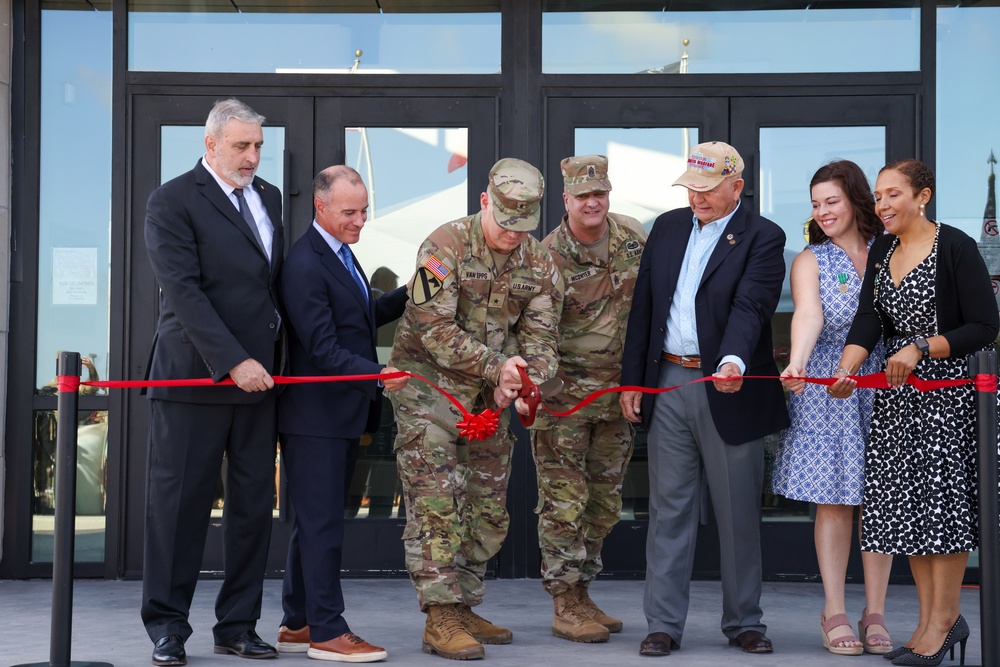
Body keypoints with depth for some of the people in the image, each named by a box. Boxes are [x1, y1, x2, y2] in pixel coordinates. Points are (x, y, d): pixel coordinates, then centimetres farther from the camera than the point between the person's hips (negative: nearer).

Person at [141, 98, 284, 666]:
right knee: (180, 502, 0)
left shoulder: (268, 197, 16)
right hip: (194, 377, -6)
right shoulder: (173, 202, -5)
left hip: (258, 374, 6)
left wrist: (274, 361, 9)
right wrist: (233, 362, -19)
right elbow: (184, 291, -13)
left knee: (254, 503, 7)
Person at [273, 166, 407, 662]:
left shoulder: (340, 253, 15)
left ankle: (297, 624, 25)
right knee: (323, 523, -4)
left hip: (340, 412, 10)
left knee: (315, 522, 15)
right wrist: (377, 375, -29)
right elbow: (323, 348, -22)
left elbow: (360, 317, 21)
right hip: (315, 415, -10)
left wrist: (405, 296, 10)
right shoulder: (305, 264, -18)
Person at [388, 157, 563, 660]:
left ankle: (464, 608, 22)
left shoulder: (539, 263, 3)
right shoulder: (445, 246, -15)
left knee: (488, 510, 10)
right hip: (429, 388, -6)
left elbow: (540, 335, 1)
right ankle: (440, 618, -7)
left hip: (490, 398, 6)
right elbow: (434, 328, -20)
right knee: (435, 506, -9)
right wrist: (495, 367, -25)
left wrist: (522, 381, -19)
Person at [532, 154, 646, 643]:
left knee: (604, 502, 12)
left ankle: (582, 595, 24)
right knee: (564, 501, -4)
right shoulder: (550, 256, -15)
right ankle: (565, 607, 4)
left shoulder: (633, 236, 1)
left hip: (619, 388, 6)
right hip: (565, 389, -6)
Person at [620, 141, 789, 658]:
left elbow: (750, 307, -20)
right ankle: (663, 624, 11)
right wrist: (631, 380, 9)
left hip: (729, 391, -4)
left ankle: (744, 621, 20)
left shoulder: (762, 238, -4)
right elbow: (643, 306, 13)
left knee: (739, 513, 6)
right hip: (668, 386, 4)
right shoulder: (667, 227, 11)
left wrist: (734, 361, -38)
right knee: (669, 509, 6)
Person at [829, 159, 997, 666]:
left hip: (948, 386, -7)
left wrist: (921, 349, -17)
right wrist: (846, 369, -15)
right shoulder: (882, 251, 10)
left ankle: (942, 620, 5)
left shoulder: (955, 247, -10)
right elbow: (867, 320, 1)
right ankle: (934, 619, 15)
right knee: (905, 503, 6)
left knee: (943, 496, -5)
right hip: (897, 391, 7)